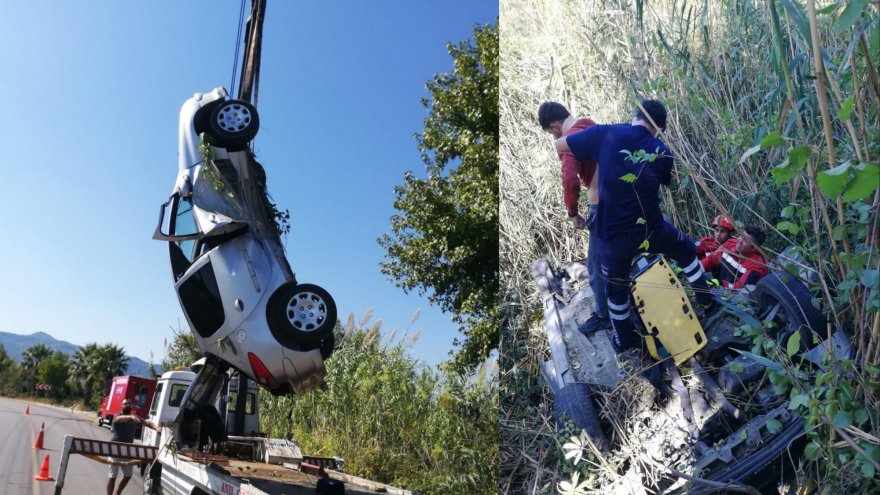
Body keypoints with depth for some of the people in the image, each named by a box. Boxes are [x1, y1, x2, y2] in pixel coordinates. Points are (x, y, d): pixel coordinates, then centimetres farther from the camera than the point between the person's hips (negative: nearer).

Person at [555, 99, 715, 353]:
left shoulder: (605, 134, -8)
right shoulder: (662, 153, 3)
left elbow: (558, 145, -1)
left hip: (613, 235, -1)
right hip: (651, 230, 1)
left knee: (616, 287, 22)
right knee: (687, 252, 31)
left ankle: (623, 340, 40)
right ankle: (707, 303, 45)